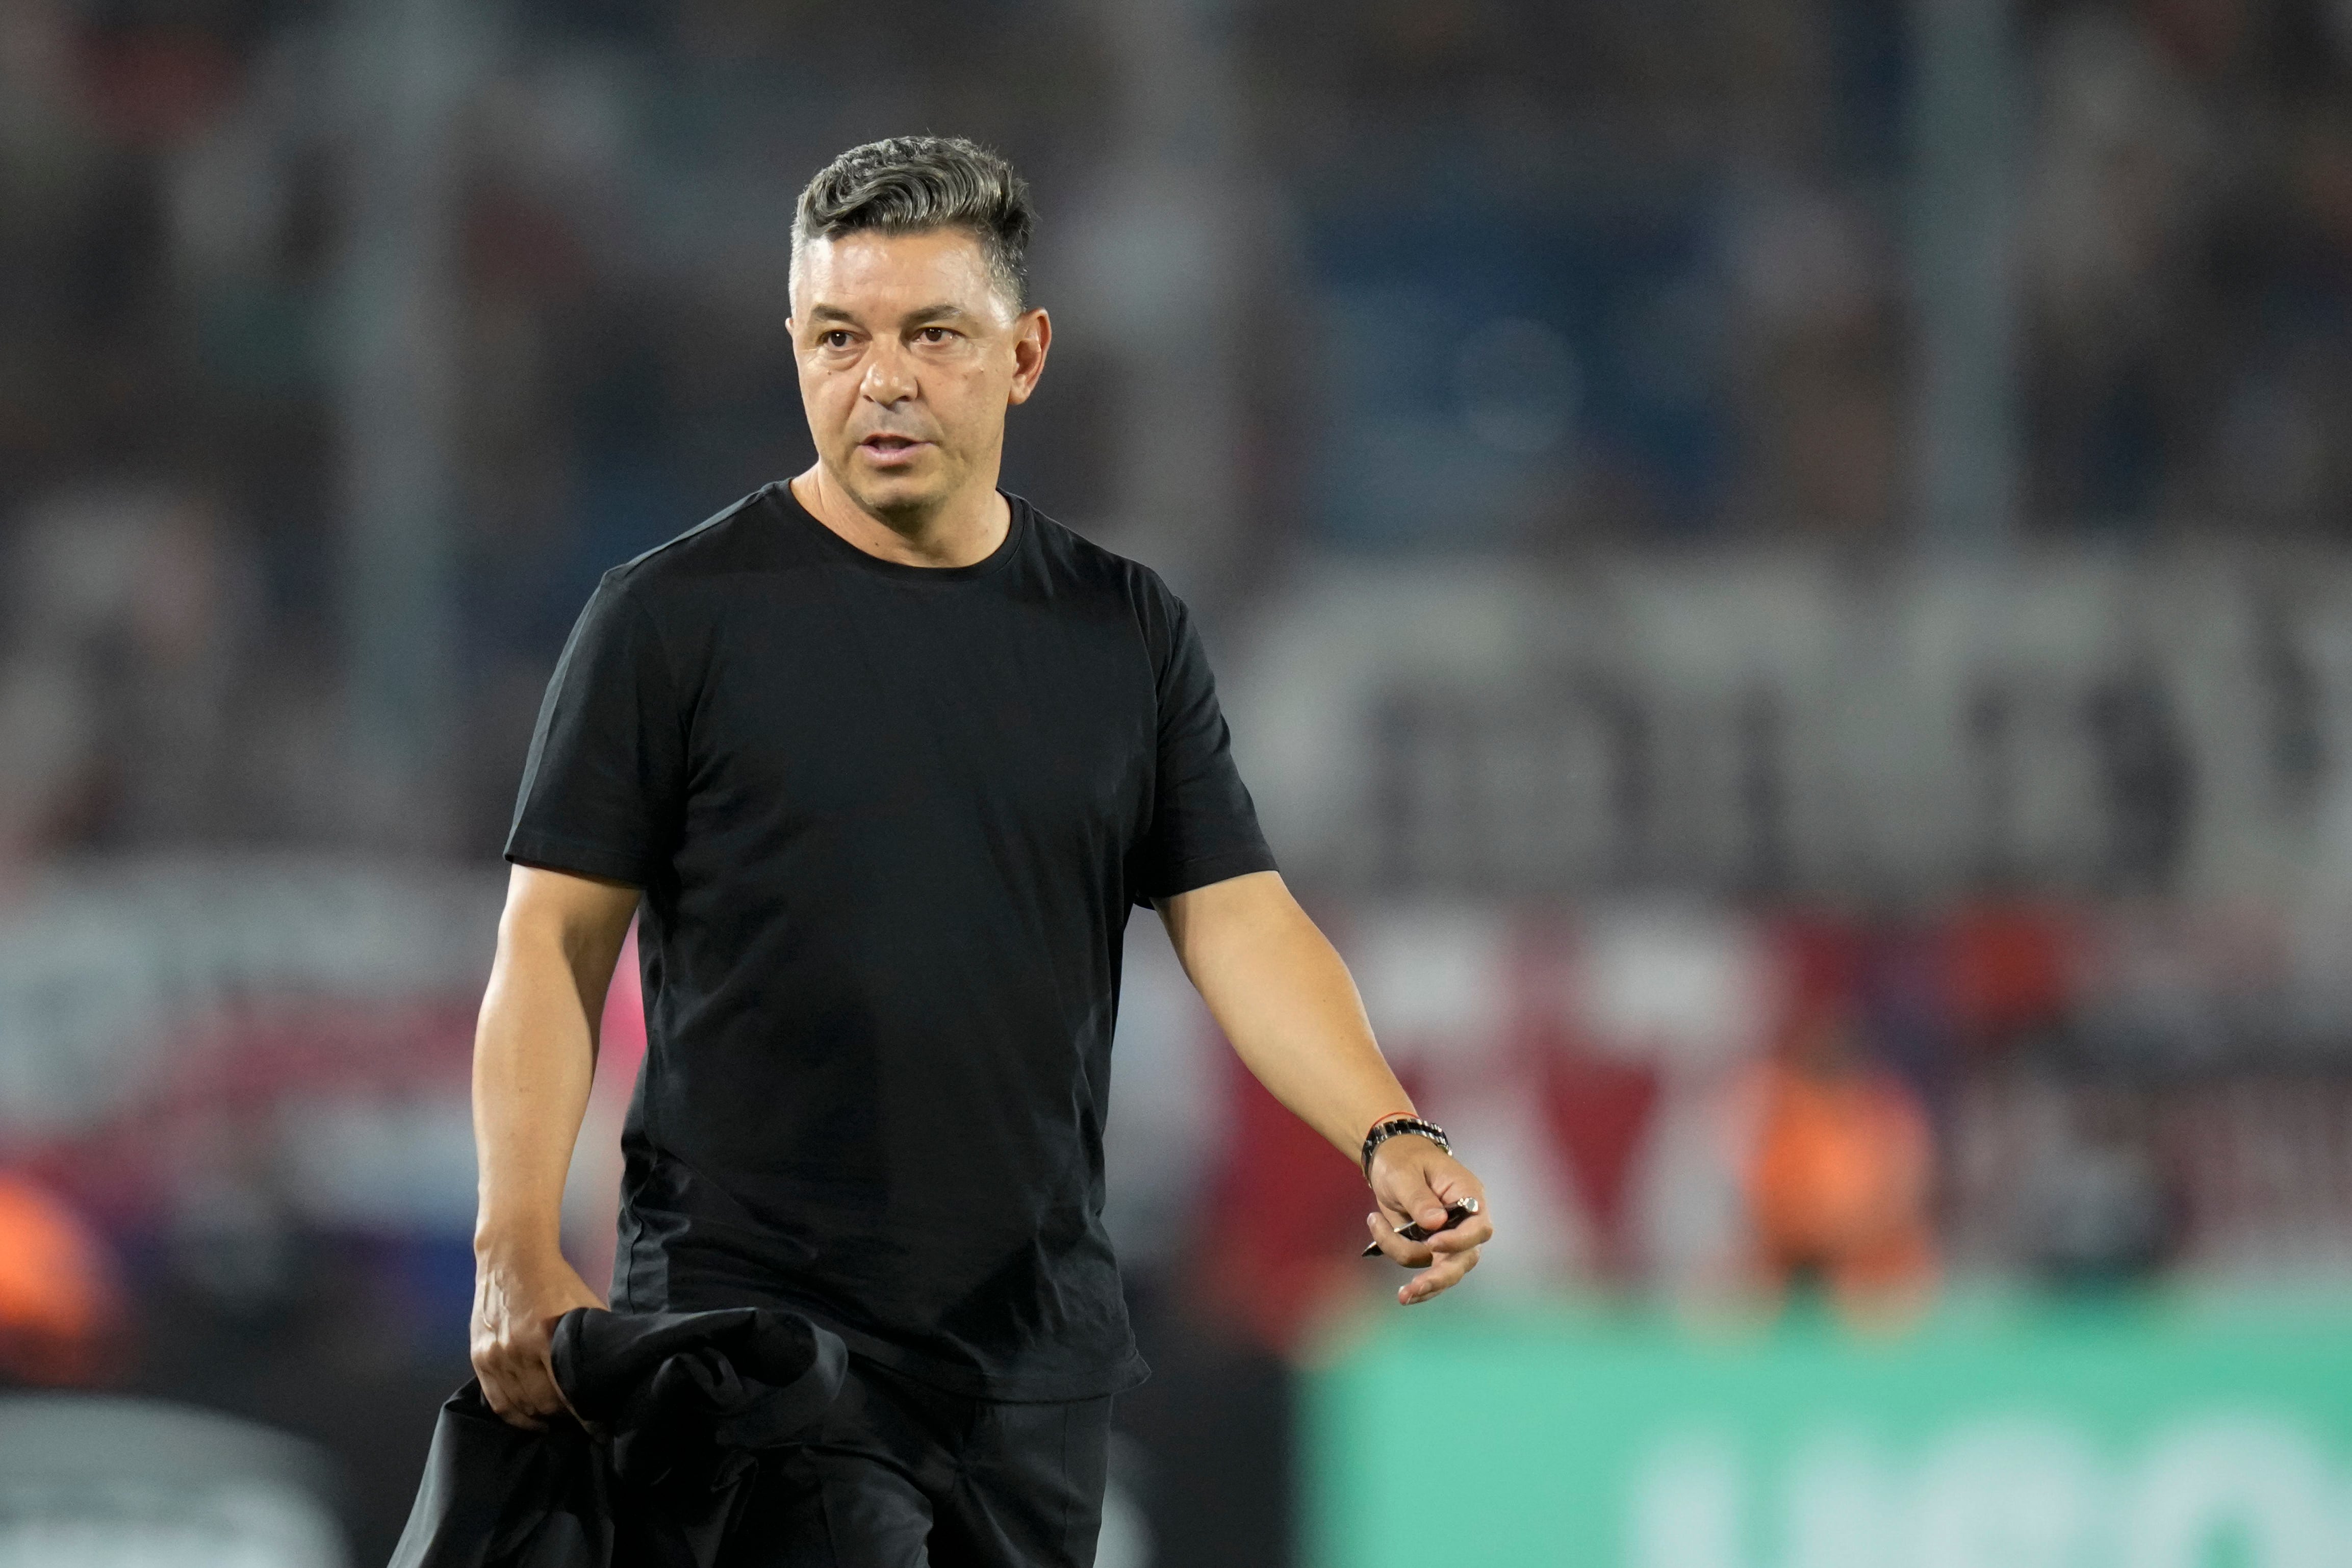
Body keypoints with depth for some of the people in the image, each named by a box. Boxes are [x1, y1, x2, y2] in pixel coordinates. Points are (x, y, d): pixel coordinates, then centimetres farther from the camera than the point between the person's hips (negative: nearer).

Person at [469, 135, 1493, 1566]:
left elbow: (1240, 921, 4)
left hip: (1039, 1354, 4)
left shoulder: (1129, 633, 9)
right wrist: (520, 1250, -15)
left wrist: (1390, 1137, -14)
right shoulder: (678, 617, -2)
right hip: (757, 1326, -4)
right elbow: (558, 940, -3)